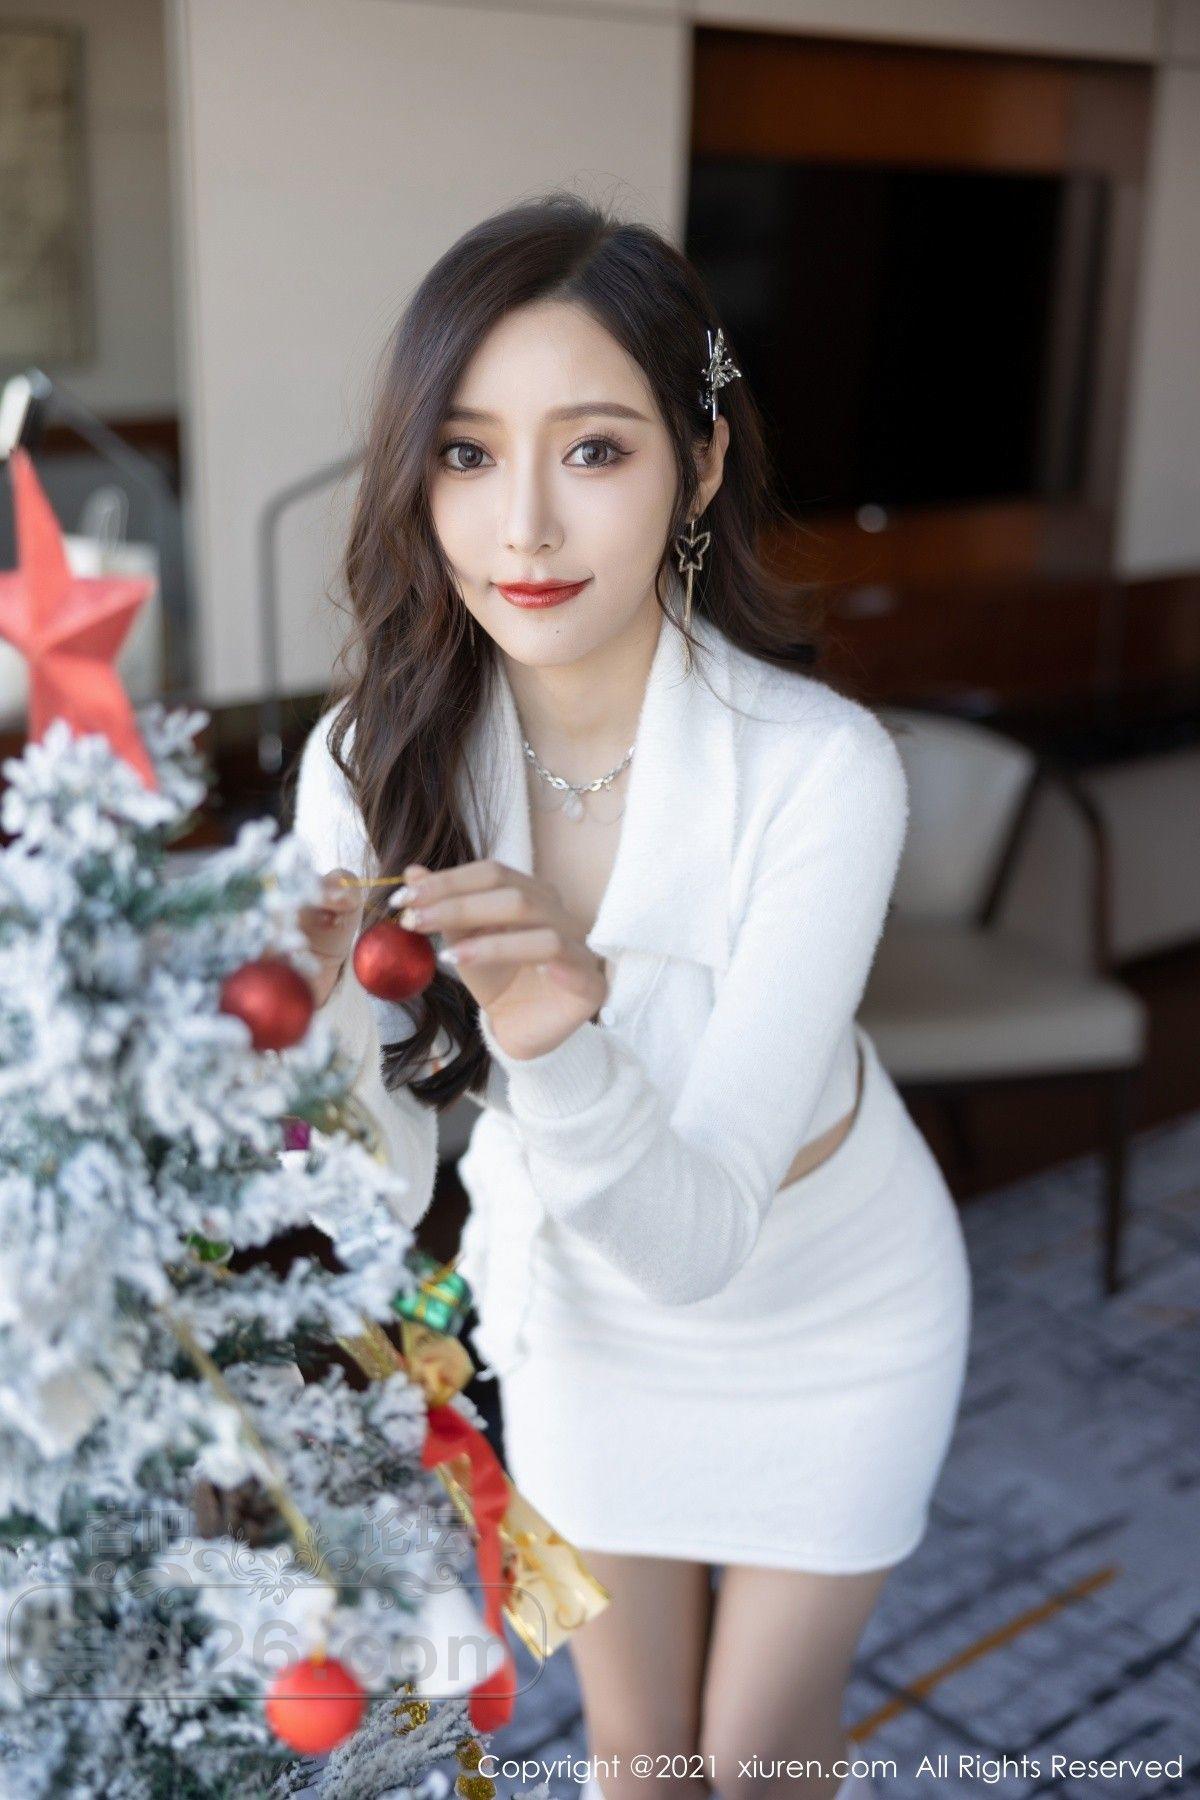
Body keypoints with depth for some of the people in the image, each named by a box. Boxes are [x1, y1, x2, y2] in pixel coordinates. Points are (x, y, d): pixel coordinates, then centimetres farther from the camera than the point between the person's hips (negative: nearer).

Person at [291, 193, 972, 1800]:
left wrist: (563, 1047, -53)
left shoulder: (823, 770, -33)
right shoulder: (370, 761, -22)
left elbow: (700, 1237, -34)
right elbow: (384, 1184, -21)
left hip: (826, 1318, -2)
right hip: (573, 1307, 3)